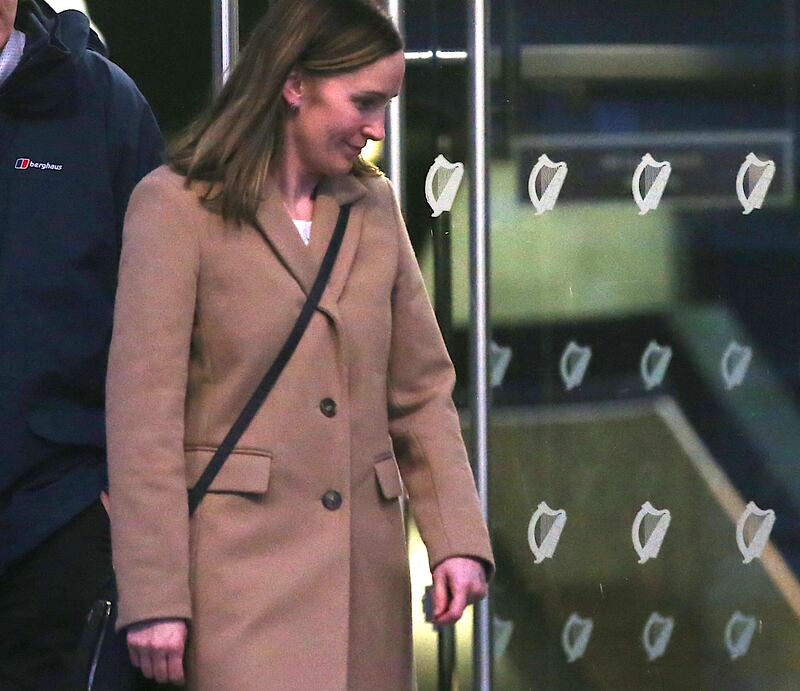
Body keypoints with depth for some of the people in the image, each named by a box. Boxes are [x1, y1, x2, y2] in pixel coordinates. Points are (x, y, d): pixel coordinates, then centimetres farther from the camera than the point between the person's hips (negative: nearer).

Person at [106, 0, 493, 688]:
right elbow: (142, 414, -7)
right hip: (241, 567, -5)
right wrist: (153, 598, -12)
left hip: (366, 567, 5)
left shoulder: (375, 206, 13)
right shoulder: (176, 205, -4)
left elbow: (422, 390, 15)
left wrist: (458, 537, 2)